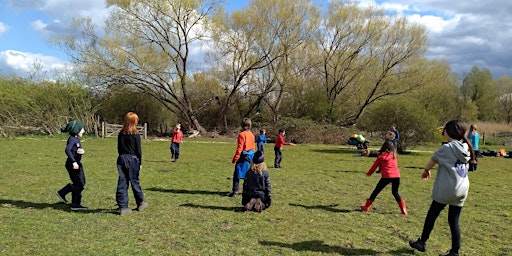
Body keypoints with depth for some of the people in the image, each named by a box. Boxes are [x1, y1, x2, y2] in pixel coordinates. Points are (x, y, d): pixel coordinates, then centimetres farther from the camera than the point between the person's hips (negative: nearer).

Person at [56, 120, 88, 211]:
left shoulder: (77, 139, 11)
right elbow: (67, 150, -31)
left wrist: (82, 151, -11)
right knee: (79, 184, -3)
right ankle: (75, 205, 7)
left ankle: (62, 193, 32)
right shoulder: (72, 139, -17)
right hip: (73, 164, -10)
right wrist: (74, 162, -34)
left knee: (81, 182, 19)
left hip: (77, 163, 10)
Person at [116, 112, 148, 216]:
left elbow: (119, 148, 9)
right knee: (135, 181, 8)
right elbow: (138, 150, -8)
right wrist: (140, 163, 1)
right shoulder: (136, 134, -10)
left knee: (122, 183, 5)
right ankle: (140, 203, 24)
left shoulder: (121, 134, 5)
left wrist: (122, 157, 15)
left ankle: (123, 207, 6)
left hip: (121, 159, 4)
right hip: (132, 159, -4)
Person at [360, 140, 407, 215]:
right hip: (396, 176, 4)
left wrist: (369, 173, 23)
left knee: (376, 191, 8)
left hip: (386, 176, -4)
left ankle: (367, 206, 15)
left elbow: (375, 165, 10)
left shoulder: (381, 156, 3)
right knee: (395, 192, 21)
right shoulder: (394, 156, 15)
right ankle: (403, 209, 15)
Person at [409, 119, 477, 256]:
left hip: (446, 189, -6)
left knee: (431, 215, 10)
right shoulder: (466, 149, 5)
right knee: (454, 221, 12)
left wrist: (426, 170, 19)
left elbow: (432, 161, 0)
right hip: (462, 190, 6)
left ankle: (422, 242, 22)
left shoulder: (446, 148, -12)